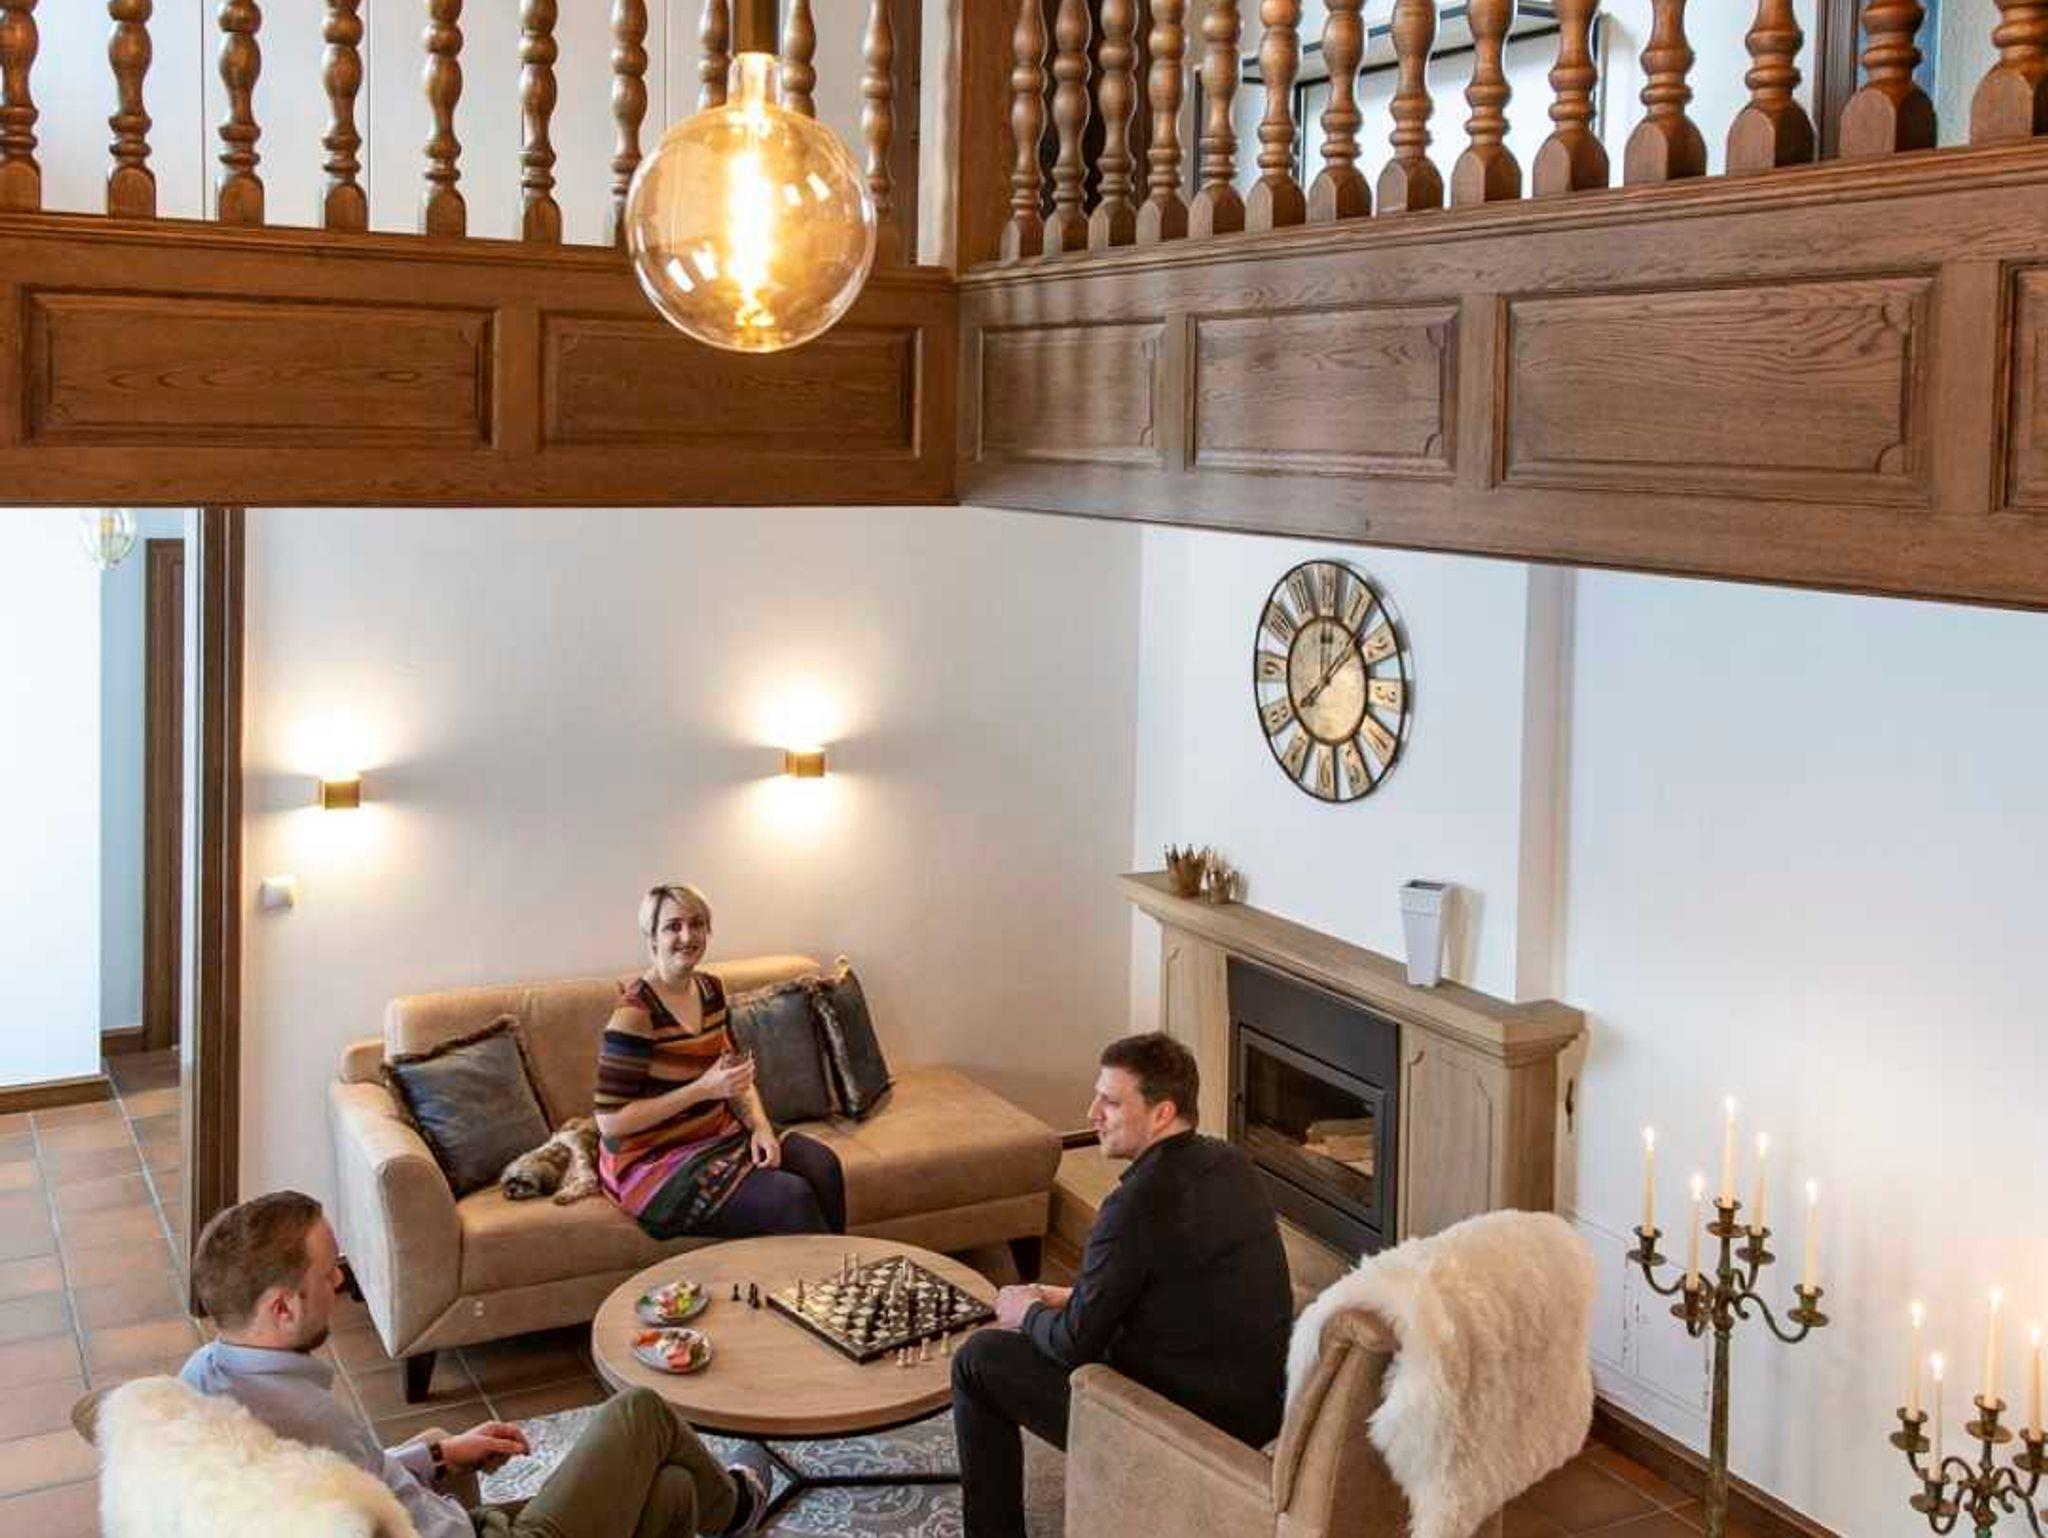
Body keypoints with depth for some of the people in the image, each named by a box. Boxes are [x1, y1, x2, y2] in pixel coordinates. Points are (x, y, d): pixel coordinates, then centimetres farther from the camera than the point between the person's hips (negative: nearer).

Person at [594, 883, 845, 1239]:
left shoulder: (710, 990, 5)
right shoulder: (635, 1014, -19)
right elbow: (610, 1122, -20)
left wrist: (761, 1126, -4)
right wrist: (703, 1089, -23)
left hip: (720, 1135, 8)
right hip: (655, 1162, -7)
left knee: (822, 1164, -14)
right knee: (791, 1198, -22)